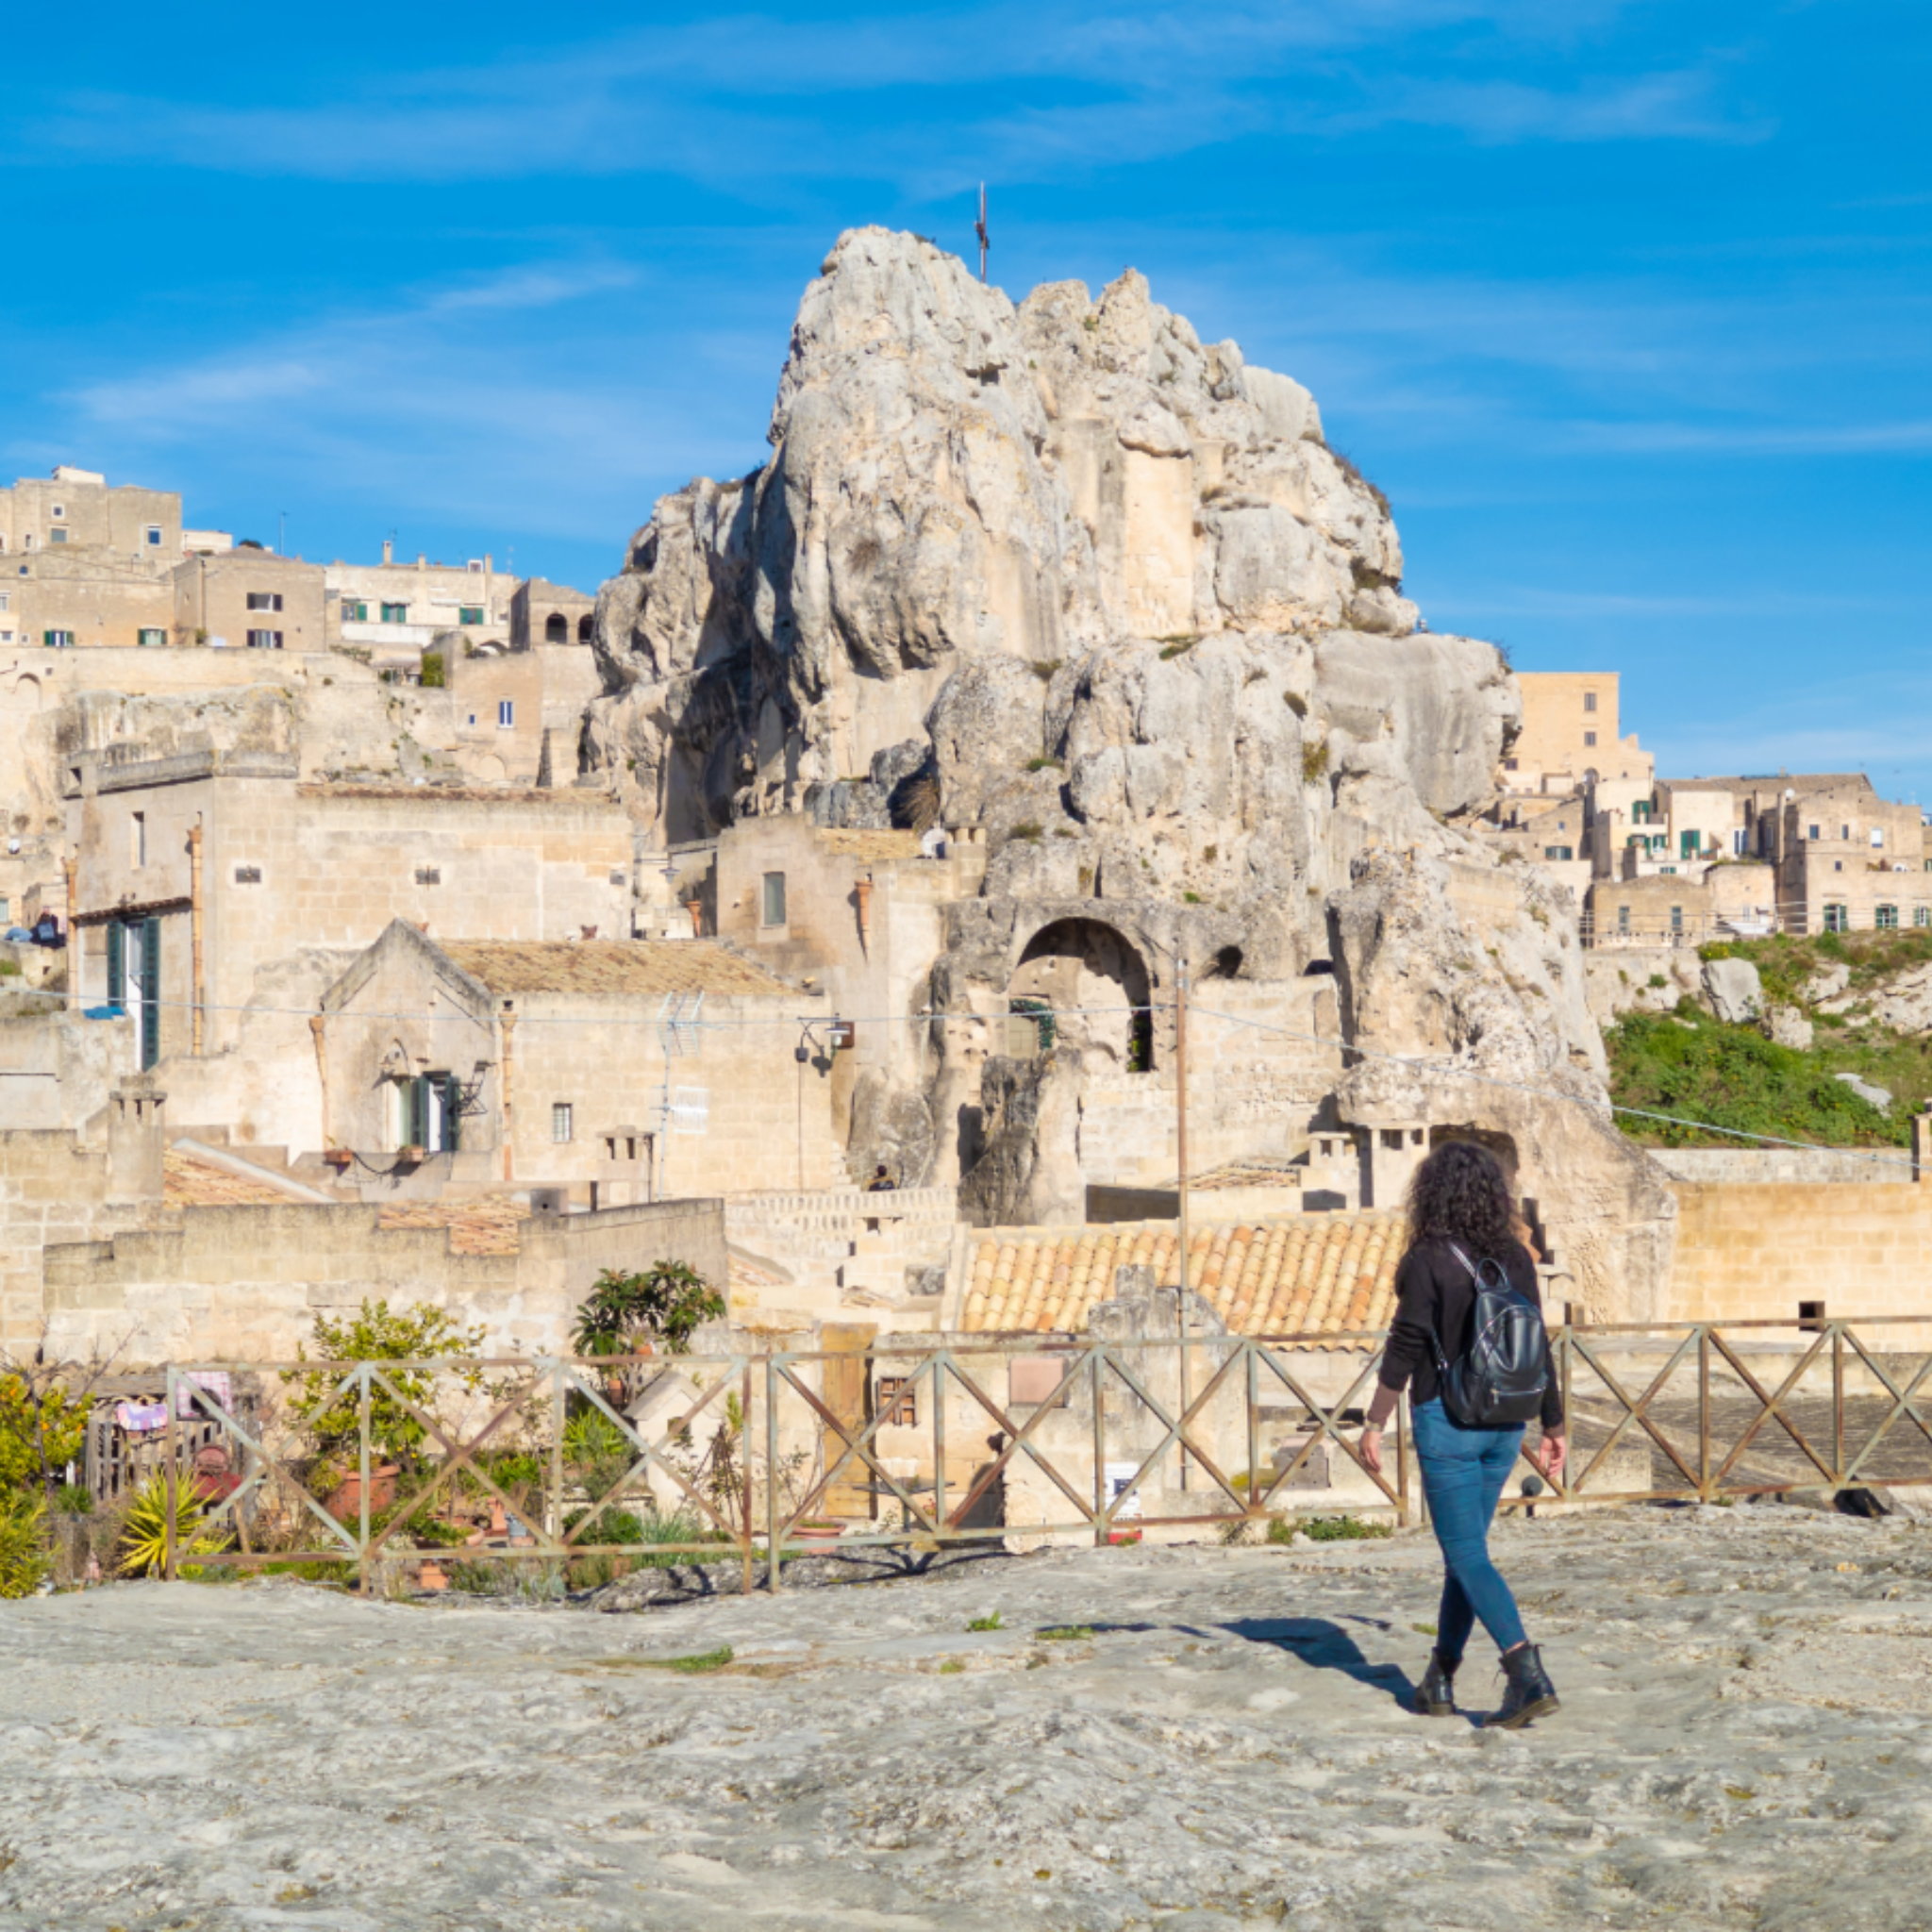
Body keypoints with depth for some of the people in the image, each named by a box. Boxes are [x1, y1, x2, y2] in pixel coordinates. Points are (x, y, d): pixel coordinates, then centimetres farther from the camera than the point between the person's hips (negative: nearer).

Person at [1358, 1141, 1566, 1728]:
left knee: (1467, 1553, -4)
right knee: (1464, 1547, 16)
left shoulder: (1429, 1261, -12)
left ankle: (1528, 1674, -19)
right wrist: (1553, 1425, 15)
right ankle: (1440, 1680, 23)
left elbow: (1403, 1352, -12)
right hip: (1504, 1419, 6)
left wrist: (1374, 1423, -4)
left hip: (1447, 1417, -6)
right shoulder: (1515, 1259, 4)